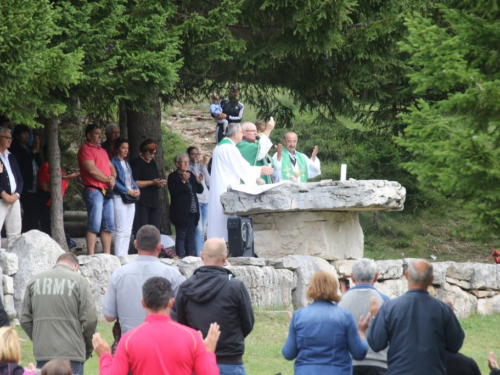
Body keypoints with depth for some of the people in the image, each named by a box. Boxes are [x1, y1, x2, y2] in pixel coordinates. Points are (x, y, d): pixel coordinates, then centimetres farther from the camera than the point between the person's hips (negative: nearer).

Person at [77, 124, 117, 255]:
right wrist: (108, 180, -5)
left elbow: (111, 168, 21)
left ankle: (107, 255, 14)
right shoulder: (85, 149, -6)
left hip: (106, 192, 9)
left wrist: (113, 177, -2)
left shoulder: (102, 150, 22)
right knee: (94, 226, -10)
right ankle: (91, 256, -10)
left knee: (108, 226, 9)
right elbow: (92, 170, -15)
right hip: (94, 191, -9)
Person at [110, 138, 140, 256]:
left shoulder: (126, 163, 19)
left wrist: (136, 189, 1)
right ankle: (119, 257, -10)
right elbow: (114, 182, -15)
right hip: (119, 198, -8)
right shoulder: (113, 162, -7)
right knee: (121, 230, -11)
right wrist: (128, 191, -17)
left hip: (131, 198, 8)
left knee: (128, 231, 8)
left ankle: (124, 256, 12)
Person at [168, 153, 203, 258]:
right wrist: (183, 181, -23)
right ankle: (180, 258, -5)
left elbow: (200, 190, 16)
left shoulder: (191, 175, 14)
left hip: (193, 211, 6)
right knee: (181, 236, -5)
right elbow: (173, 192, -16)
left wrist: (199, 182, -4)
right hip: (181, 212, -6)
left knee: (190, 236, 10)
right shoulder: (173, 177, -5)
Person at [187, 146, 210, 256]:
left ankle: (202, 255, 10)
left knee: (203, 230, 7)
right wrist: (195, 164, -9)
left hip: (205, 200, 6)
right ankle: (199, 255, -15)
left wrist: (204, 167, 1)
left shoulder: (201, 166, 16)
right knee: (199, 230, -14)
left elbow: (208, 183, 7)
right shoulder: (188, 167, 0)